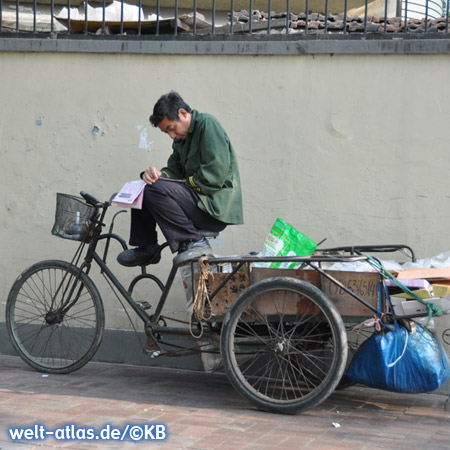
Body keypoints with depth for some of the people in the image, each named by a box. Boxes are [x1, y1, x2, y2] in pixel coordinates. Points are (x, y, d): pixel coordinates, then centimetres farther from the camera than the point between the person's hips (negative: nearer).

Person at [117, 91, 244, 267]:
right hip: (195, 196, 10)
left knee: (155, 190, -26)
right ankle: (147, 248, 11)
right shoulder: (181, 137, 18)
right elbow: (174, 170, 14)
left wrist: (186, 183, -12)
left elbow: (215, 175, -20)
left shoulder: (207, 124, -10)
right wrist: (157, 174, -8)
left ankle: (192, 240, -20)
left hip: (215, 207, -10)